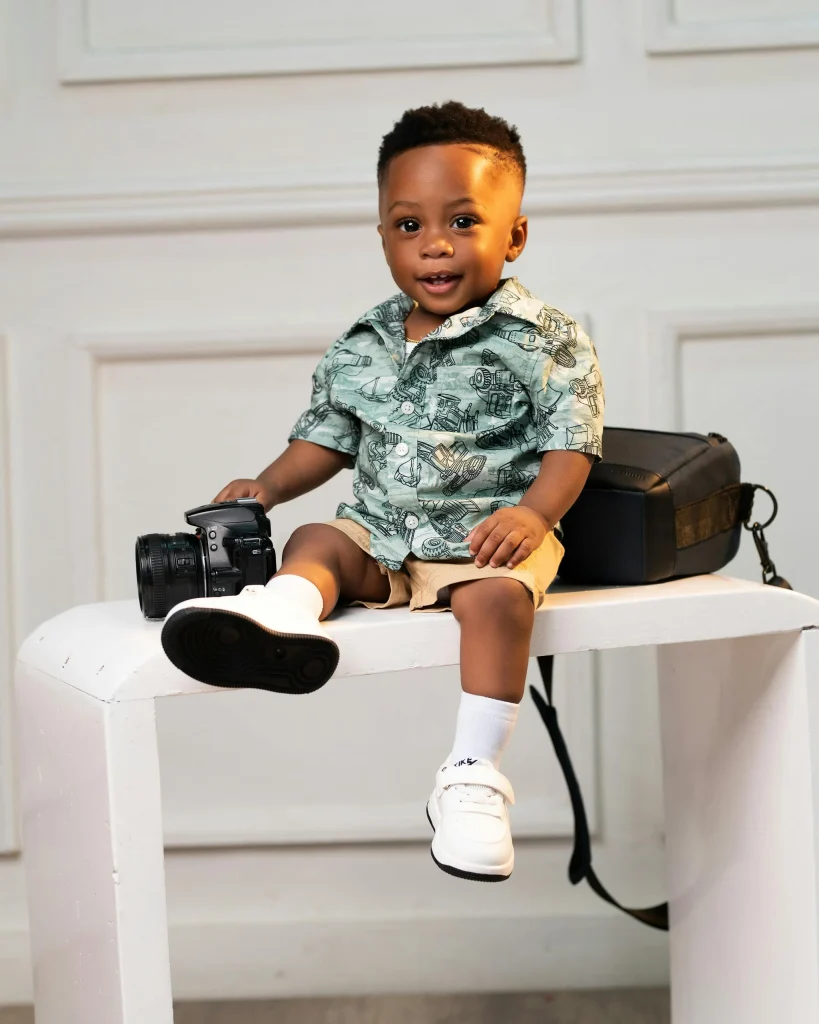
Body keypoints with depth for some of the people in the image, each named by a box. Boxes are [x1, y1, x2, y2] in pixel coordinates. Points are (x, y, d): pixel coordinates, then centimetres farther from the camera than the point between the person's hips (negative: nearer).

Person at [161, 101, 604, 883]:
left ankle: (472, 775, -28)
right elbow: (328, 437, 18)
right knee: (316, 542, -16)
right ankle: (281, 616, -49)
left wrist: (533, 513, -25)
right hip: (383, 527, 5)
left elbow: (570, 445, -8)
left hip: (488, 532, -5)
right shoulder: (361, 347, 9)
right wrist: (269, 485, 3)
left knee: (497, 597, -30)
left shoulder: (545, 341, -4)